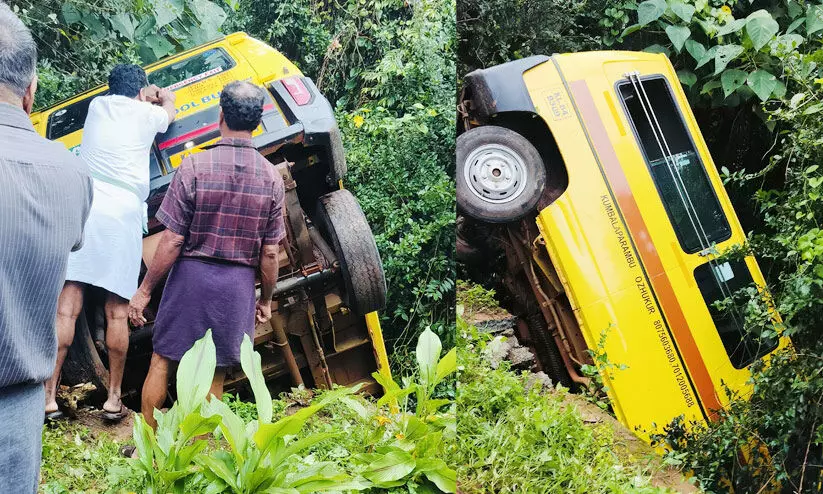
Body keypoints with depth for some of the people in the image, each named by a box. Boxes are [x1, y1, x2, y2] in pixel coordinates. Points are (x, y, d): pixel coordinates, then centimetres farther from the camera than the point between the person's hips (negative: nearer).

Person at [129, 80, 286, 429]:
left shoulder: (194, 166, -13)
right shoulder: (271, 178, -5)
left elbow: (172, 241, -12)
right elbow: (269, 252, -1)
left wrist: (145, 290, -3)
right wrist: (266, 299, 13)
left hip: (191, 275, -2)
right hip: (238, 284, 2)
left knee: (162, 361, 13)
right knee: (214, 373, 13)